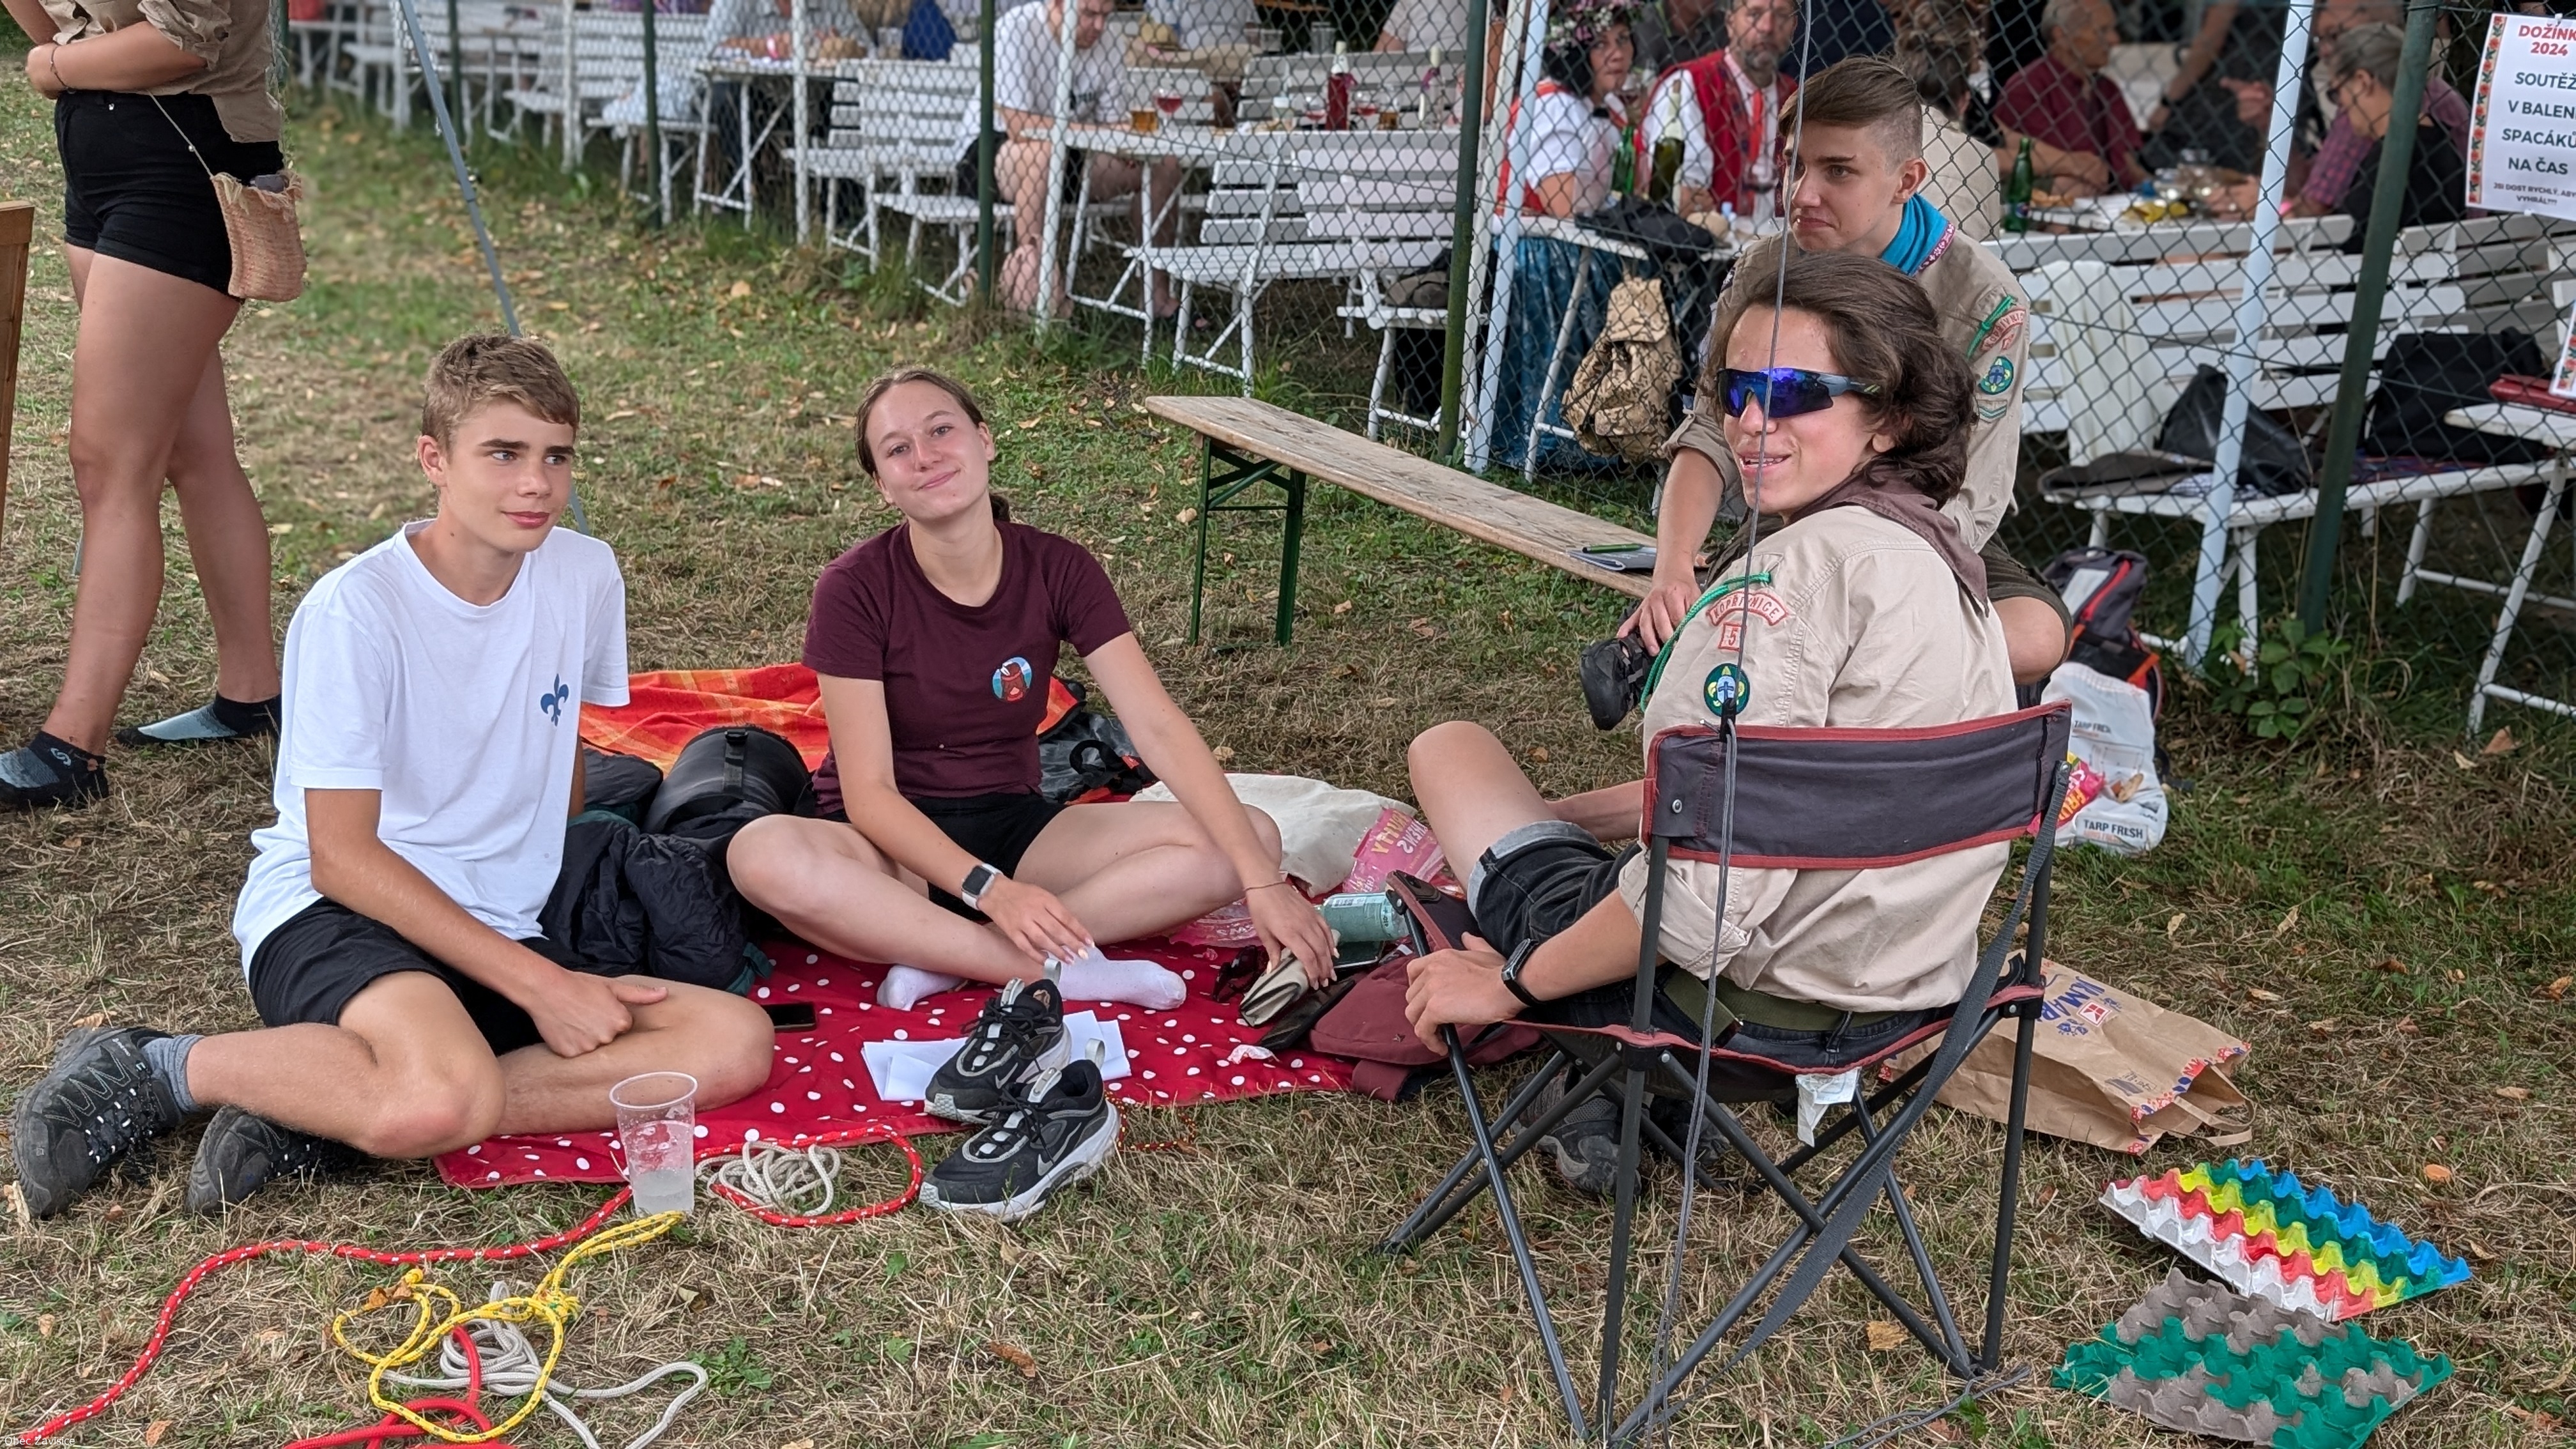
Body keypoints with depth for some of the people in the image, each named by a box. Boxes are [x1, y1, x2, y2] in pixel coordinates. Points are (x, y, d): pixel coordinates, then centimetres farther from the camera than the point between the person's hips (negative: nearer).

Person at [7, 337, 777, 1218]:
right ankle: (156, 1070, -9)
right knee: (444, 1100, -39)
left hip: (505, 931, 6)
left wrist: (566, 972, 14)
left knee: (735, 1044, -20)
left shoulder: (585, 575, 3)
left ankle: (321, 1120, -16)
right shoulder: (357, 608, -13)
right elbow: (342, 856, -15)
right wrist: (539, 983, -19)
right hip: (330, 913, -6)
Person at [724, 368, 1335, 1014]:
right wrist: (989, 889, -33)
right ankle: (1059, 971, -29)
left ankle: (943, 956, -22)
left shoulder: (1058, 570, -7)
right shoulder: (855, 590, -15)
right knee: (763, 854, -38)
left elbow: (1160, 729, -13)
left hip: (1015, 827, 3)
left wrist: (1262, 879, -23)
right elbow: (868, 791, -18)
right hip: (897, 842, -3)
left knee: (1251, 837, -17)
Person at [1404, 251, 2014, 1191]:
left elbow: (1721, 882, -28)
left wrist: (1514, 981, -16)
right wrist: (1552, 812, 18)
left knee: (1451, 747, 12)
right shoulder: (1942, 558, 6)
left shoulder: (1801, 565, -22)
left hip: (1741, 997, -9)